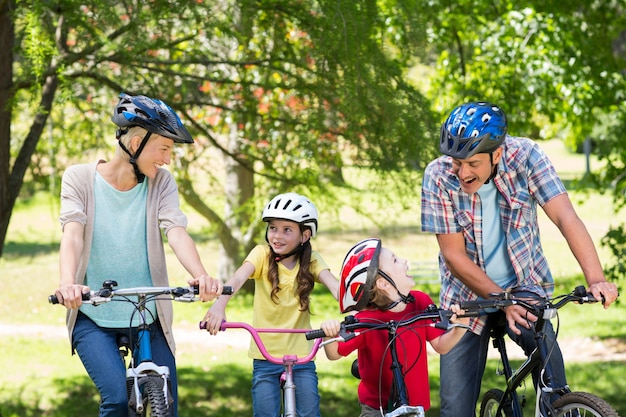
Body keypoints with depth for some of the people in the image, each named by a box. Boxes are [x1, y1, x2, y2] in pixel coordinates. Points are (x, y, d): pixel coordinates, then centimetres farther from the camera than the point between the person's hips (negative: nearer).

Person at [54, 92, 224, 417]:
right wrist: (68, 283, -41)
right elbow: (73, 233, -20)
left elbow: (176, 232, -16)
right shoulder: (80, 178, -5)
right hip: (93, 318, -2)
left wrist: (201, 276, -37)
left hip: (149, 316, 3)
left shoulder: (161, 183, 0)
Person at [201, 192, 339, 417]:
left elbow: (334, 285, -18)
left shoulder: (311, 261, -1)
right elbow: (239, 277, -24)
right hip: (266, 356, -1)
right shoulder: (262, 254, -5)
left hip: (301, 356, 1)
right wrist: (219, 304, -45)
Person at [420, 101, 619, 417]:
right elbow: (454, 255, -17)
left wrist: (596, 279, -41)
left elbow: (565, 216, -28)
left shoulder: (525, 156, -19)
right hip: (468, 293, 1)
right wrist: (504, 301, -25)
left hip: (524, 284, -1)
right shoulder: (439, 177, -19)